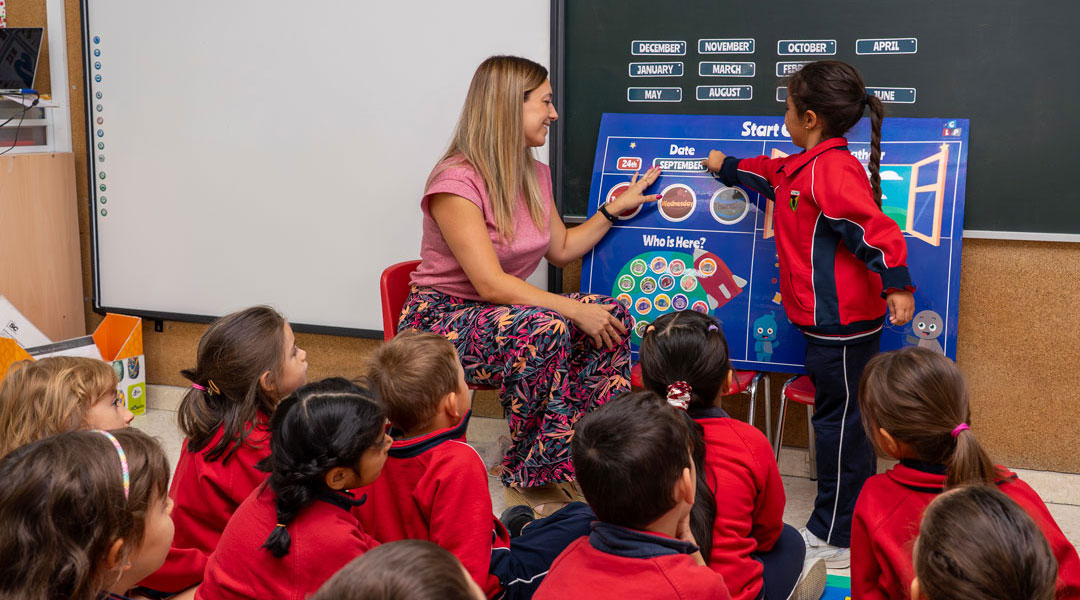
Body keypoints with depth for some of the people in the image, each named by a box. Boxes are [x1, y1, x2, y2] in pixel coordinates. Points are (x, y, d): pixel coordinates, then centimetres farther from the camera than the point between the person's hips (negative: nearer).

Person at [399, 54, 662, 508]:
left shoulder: (535, 176, 7)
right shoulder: (457, 181, -20)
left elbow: (561, 248, 20)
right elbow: (491, 284, -26)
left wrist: (616, 207, 13)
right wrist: (573, 309, -29)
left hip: (498, 313, 8)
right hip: (441, 321, -8)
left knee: (610, 313, -14)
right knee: (546, 329, -35)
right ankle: (530, 473, -18)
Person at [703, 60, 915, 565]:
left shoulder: (831, 169, -20)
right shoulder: (803, 167, 13)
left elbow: (873, 227, -27)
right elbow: (769, 174, 35)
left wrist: (896, 284, -33)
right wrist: (728, 167, 48)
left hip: (842, 322, -10)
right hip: (826, 318, 10)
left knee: (839, 420, -2)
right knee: (842, 415, 17)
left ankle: (837, 539, 8)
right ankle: (861, 518, 29)